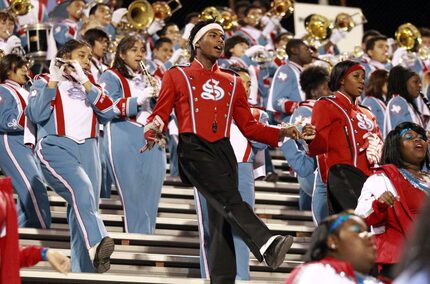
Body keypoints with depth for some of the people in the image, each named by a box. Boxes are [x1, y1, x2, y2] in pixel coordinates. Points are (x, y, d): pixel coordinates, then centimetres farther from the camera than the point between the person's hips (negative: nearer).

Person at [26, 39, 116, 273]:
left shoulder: (91, 85, 21)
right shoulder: (45, 82, 9)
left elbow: (108, 112, 3)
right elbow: (35, 114, -9)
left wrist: (85, 83, -4)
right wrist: (53, 81, -9)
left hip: (87, 150, 6)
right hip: (55, 148, -6)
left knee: (84, 209, 1)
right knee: (81, 189, -32)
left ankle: (82, 271, 4)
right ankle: (96, 246, -49)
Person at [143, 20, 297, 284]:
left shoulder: (233, 82, 24)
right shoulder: (177, 76, 14)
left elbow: (249, 126, 23)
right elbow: (160, 115, 9)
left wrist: (280, 133, 7)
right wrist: (153, 133, -14)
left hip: (223, 151, 5)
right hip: (194, 150, -5)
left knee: (222, 220, -4)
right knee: (229, 199, -28)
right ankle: (267, 245, -49)